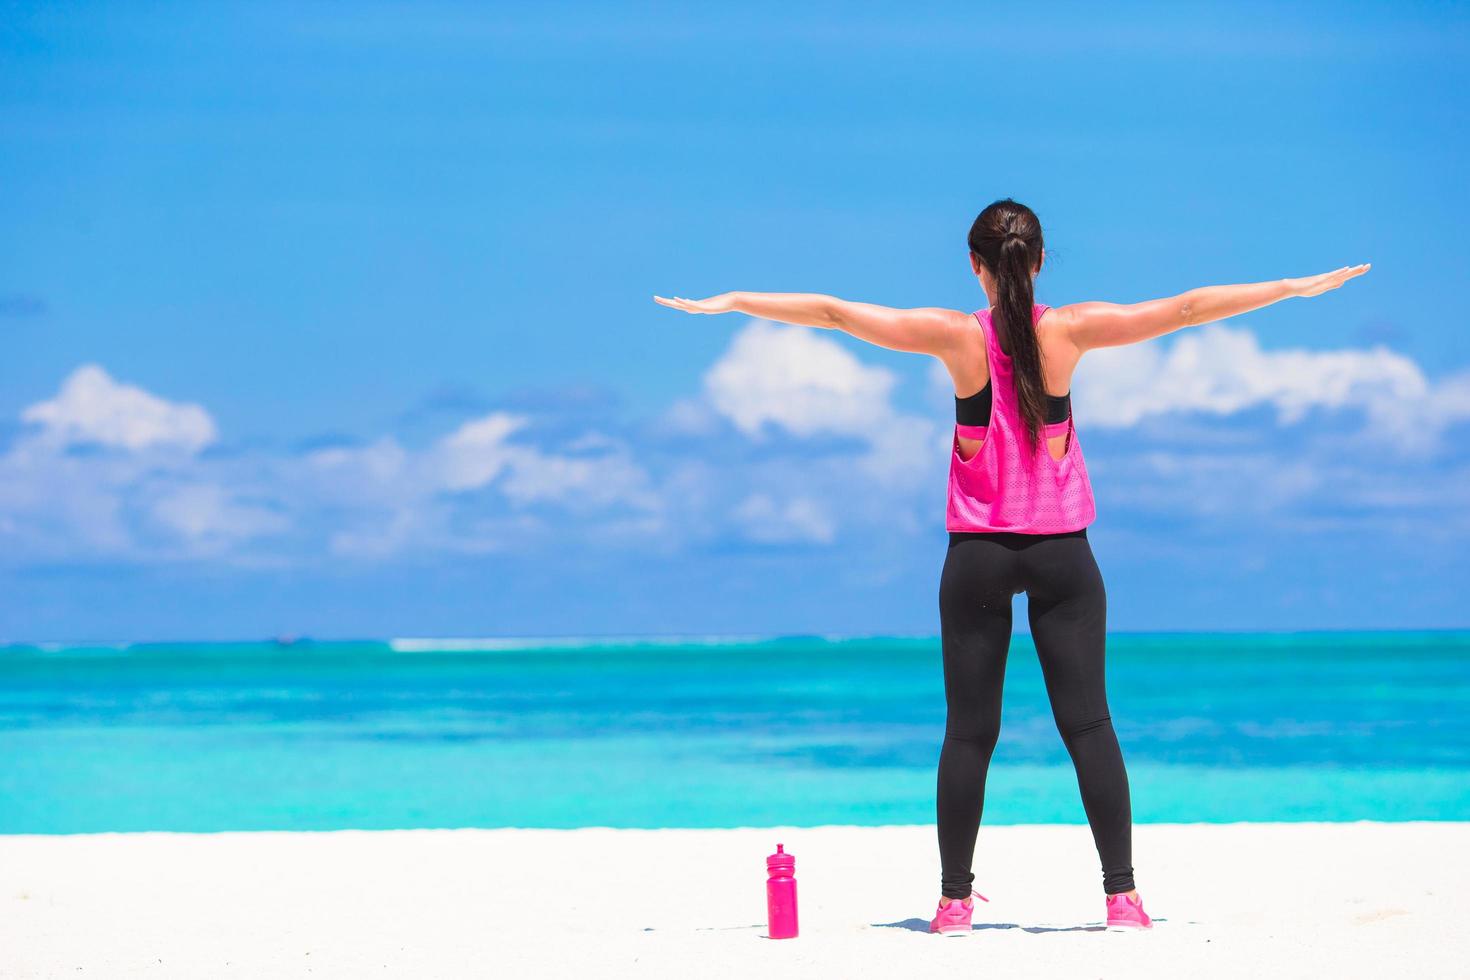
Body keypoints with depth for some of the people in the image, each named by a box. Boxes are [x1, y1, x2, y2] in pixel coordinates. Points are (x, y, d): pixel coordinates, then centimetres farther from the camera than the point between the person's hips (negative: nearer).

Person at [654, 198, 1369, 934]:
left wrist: (730, 302, 6)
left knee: (969, 730, 5)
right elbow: (1187, 308, -3)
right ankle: (1121, 895, 1)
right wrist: (1296, 288, 4)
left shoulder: (958, 336, -7)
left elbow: (833, 311, -3)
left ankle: (955, 899, 7)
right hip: (1060, 552, 0)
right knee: (1087, 723, 2)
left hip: (978, 553, 0)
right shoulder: (1070, 330, -6)